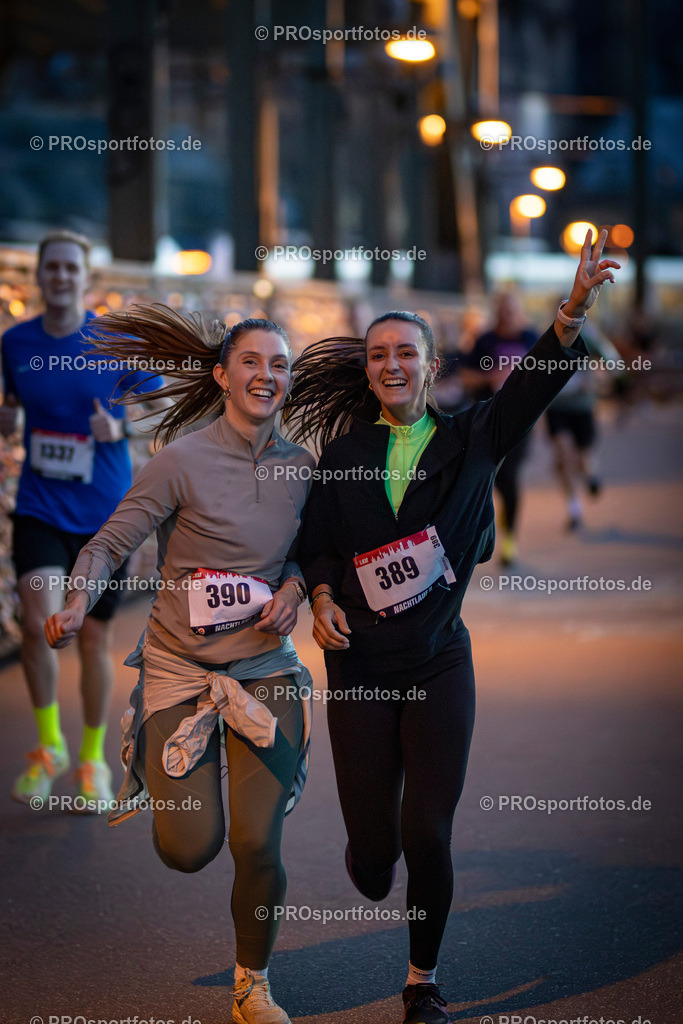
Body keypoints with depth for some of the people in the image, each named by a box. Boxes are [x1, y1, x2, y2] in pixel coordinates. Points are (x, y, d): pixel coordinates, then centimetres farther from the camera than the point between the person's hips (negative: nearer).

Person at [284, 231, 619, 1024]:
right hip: (361, 665, 1)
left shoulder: (469, 440, 1)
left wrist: (573, 310, -29)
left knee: (427, 837, -4)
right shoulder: (343, 451, 4)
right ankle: (372, 865, 42)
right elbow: (315, 544, 10)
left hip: (439, 663, 0)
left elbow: (535, 384, -14)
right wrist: (322, 599, -10)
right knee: (373, 844, 2)